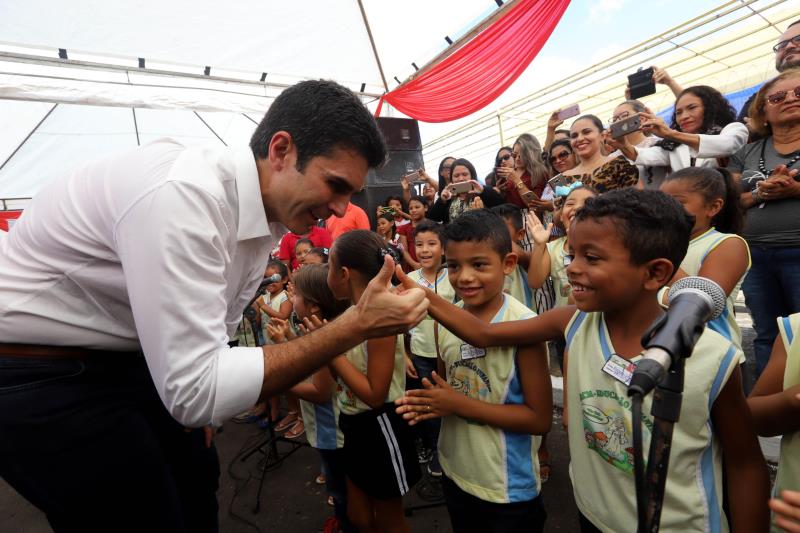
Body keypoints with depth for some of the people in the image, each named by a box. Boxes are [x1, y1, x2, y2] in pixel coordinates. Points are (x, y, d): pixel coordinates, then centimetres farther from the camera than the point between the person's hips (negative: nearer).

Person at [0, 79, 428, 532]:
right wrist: (356, 326, -35)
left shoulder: (269, 214, -6)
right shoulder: (181, 194, -34)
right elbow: (195, 389, -36)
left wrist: (201, 418, 12)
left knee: (196, 481, 19)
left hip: (124, 359, 8)